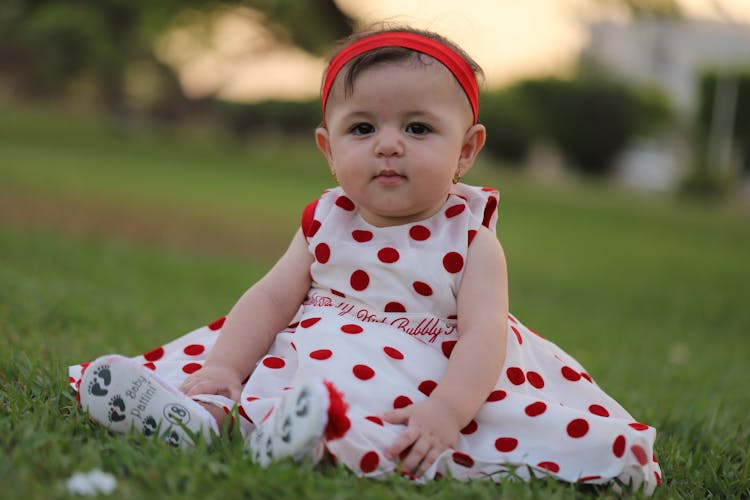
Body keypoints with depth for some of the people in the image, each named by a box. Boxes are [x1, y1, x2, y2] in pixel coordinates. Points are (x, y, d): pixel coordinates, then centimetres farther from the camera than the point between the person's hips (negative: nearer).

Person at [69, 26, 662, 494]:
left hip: (433, 380, -3)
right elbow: (271, 299, 7)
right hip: (322, 351, 4)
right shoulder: (327, 224, 10)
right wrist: (222, 367, -11)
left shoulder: (469, 240, -2)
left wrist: (446, 411, -33)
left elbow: (484, 336, -14)